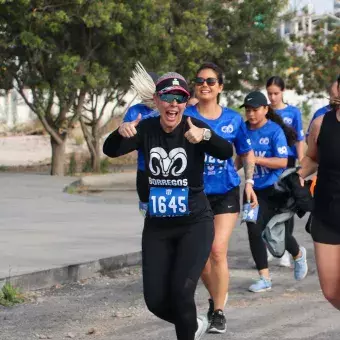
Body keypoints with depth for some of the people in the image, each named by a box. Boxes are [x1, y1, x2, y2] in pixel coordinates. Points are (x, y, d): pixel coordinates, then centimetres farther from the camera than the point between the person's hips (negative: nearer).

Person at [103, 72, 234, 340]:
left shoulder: (194, 128, -13)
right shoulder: (146, 129, -4)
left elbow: (226, 153, -30)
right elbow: (110, 151, -16)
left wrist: (205, 136, -51)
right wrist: (120, 133, -39)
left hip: (195, 224, -4)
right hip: (157, 226, 4)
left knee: (181, 290, -18)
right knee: (155, 300, 4)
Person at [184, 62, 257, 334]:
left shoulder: (233, 119, 1)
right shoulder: (186, 116, -5)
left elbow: (247, 153, 14)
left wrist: (249, 182, 3)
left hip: (226, 193, -1)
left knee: (218, 251, -13)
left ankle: (219, 312, -4)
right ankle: (217, 296, 36)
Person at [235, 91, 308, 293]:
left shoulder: (275, 131, -12)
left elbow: (282, 162, -17)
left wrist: (256, 159, -24)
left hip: (273, 189, -5)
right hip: (253, 189, 5)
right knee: (254, 232, -3)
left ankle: (298, 254, 36)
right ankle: (265, 278, 5)